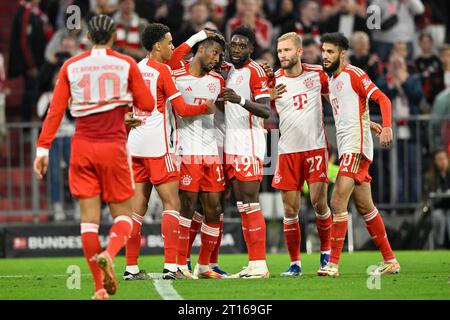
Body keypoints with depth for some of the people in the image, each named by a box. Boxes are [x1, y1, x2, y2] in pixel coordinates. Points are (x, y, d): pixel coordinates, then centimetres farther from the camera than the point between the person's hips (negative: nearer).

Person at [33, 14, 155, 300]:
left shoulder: (71, 67, 5)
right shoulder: (126, 64, 0)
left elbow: (56, 110, 1)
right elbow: (148, 104, 2)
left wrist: (43, 148, 3)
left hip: (82, 147, 2)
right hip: (114, 147, -2)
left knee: (89, 217, 4)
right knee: (123, 215, 8)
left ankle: (100, 286, 0)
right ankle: (109, 253, -24)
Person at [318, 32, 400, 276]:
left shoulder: (353, 74, -8)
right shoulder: (331, 80, 17)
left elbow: (382, 99, -15)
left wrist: (386, 127, -28)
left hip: (356, 146, -9)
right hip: (345, 147, 9)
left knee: (338, 203, -15)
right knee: (365, 207, 11)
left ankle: (333, 263, -15)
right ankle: (390, 261, 17)